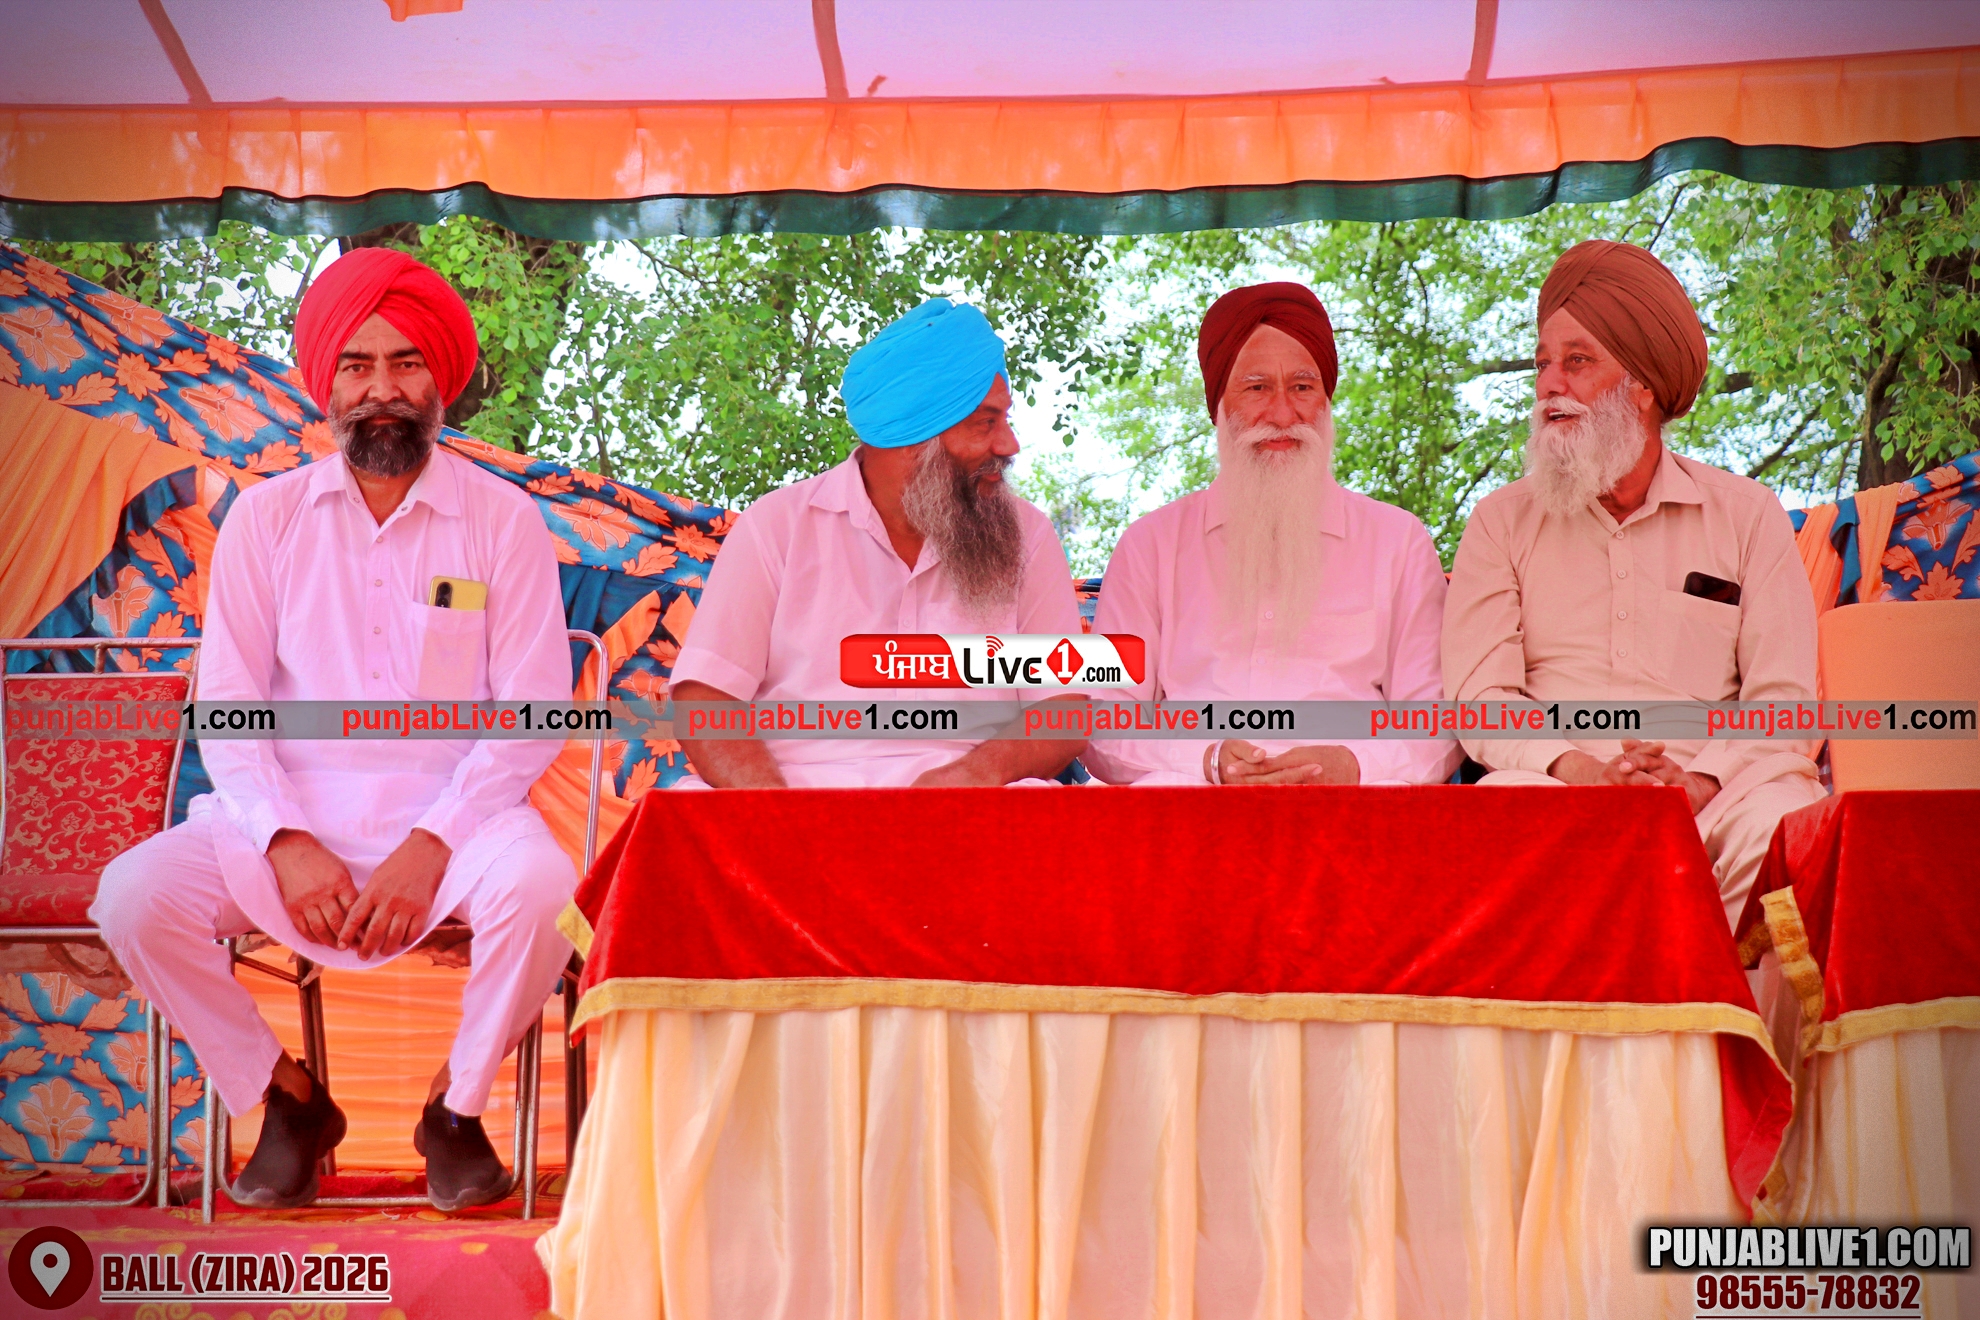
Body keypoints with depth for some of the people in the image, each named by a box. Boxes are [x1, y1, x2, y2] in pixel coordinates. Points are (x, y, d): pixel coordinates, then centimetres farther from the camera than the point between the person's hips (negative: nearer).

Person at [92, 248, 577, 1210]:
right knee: (135, 896, -22)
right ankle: (290, 1099, 3)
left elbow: (535, 708, -3)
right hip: (292, 814, 2)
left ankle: (456, 1105, -4)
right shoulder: (267, 517, 8)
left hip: (450, 812, -2)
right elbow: (226, 703, 4)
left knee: (538, 885, -33)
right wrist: (287, 843, -13)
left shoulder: (502, 519, 2)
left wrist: (431, 847, -16)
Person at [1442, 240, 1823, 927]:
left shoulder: (1747, 515, 13)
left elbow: (1784, 696, 5)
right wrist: (1577, 768, -17)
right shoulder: (1502, 522, 14)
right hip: (1557, 786, 0)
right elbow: (1479, 695, 3)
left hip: (1716, 788, 1)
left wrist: (1702, 781, -16)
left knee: (1784, 825, -33)